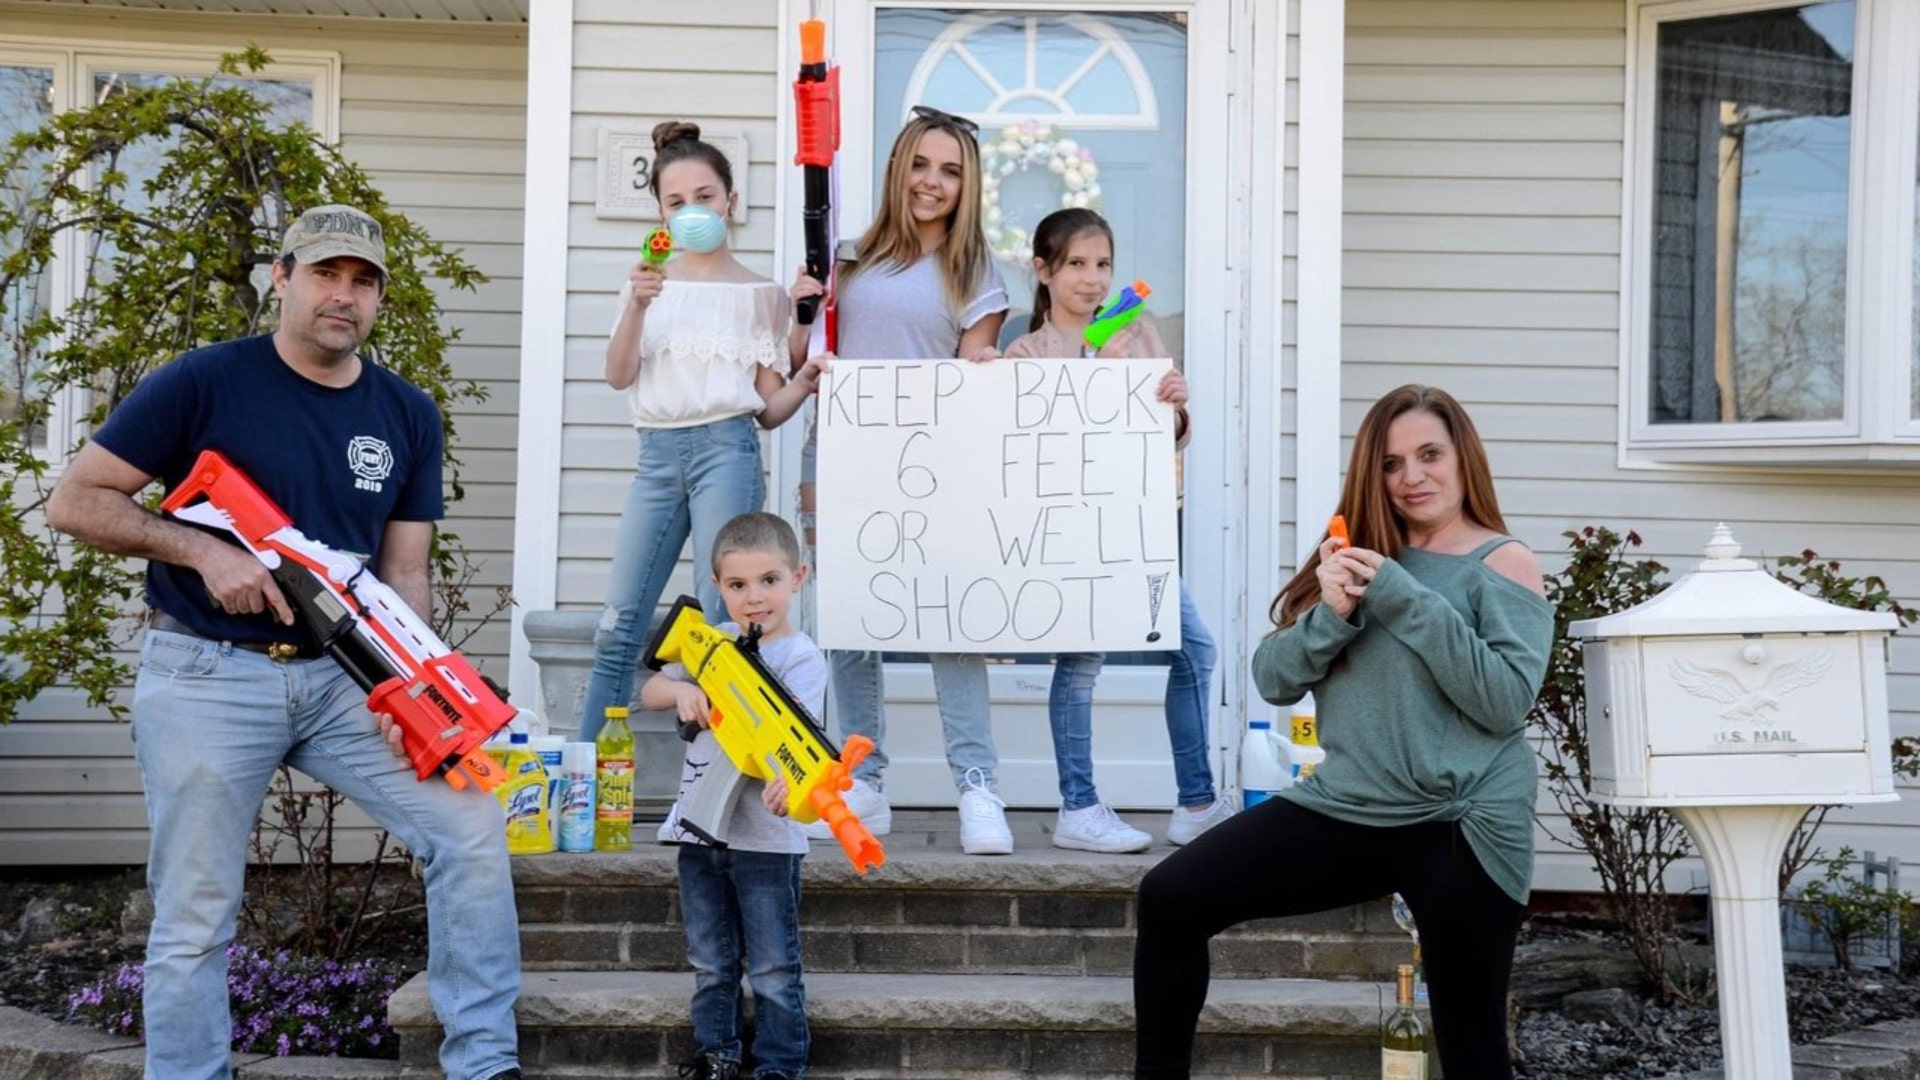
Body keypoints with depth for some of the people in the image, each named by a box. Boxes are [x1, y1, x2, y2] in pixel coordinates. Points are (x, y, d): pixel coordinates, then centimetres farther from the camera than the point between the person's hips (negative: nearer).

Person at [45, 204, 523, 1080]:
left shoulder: (408, 416, 5)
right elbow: (74, 502, -6)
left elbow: (402, 572, 4)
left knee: (471, 830, -8)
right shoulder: (203, 383, -7)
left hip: (344, 677, 4)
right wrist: (204, 551, -18)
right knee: (194, 918, 2)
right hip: (206, 677, -3)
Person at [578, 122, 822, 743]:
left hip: (726, 449, -2)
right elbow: (618, 377, 0)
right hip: (657, 454, 3)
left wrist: (805, 382, -14)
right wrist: (637, 306, -16)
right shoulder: (648, 283, 13)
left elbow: (768, 409, 7)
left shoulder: (758, 294, 8)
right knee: (618, 629, 2)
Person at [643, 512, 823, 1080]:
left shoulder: (801, 658, -10)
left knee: (773, 970, 2)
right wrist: (681, 689, -12)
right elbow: (649, 692, 11)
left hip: (765, 836, -6)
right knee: (710, 966, 16)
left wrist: (789, 777, -46)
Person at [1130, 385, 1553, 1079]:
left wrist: (1404, 599, -18)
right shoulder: (1357, 558, 13)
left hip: (1460, 828, -4)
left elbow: (1506, 701, -15)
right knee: (1171, 897, -9)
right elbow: (1273, 680, 6)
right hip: (1343, 809, 5)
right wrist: (1330, 615, -13)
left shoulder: (1503, 564, -1)